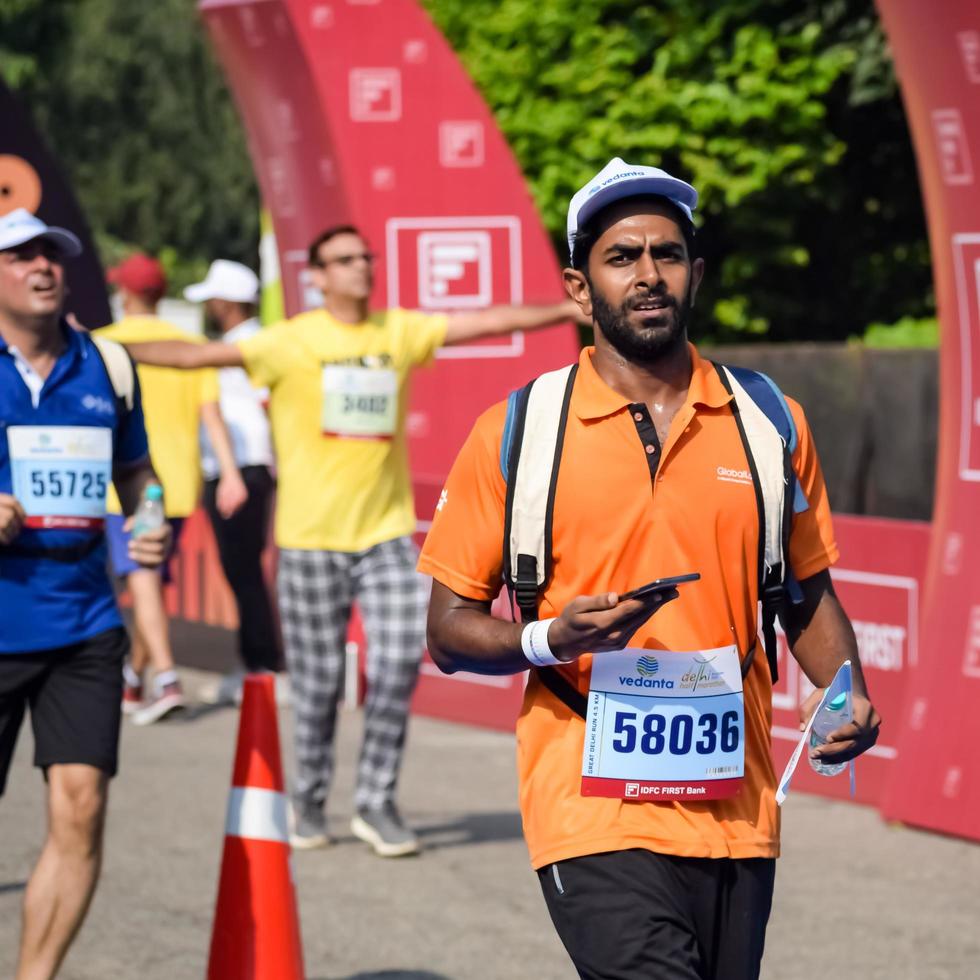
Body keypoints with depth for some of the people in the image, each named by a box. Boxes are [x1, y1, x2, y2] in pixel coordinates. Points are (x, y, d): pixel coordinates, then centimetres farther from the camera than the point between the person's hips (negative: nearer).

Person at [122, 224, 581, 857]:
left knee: (400, 663, -7)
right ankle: (310, 801, 23)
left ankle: (378, 803, 6)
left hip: (387, 533, 2)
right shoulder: (290, 343, -5)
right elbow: (199, 356, -11)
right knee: (317, 681, 4)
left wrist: (571, 309, 4)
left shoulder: (400, 332, 5)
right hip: (311, 537, -2)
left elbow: (486, 322, 7)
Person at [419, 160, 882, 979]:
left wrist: (848, 697, 1)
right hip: (593, 812, -4)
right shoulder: (513, 434, 2)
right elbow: (448, 632, 5)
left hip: (737, 813, 4)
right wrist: (549, 639, -15)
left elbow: (809, 597, 20)